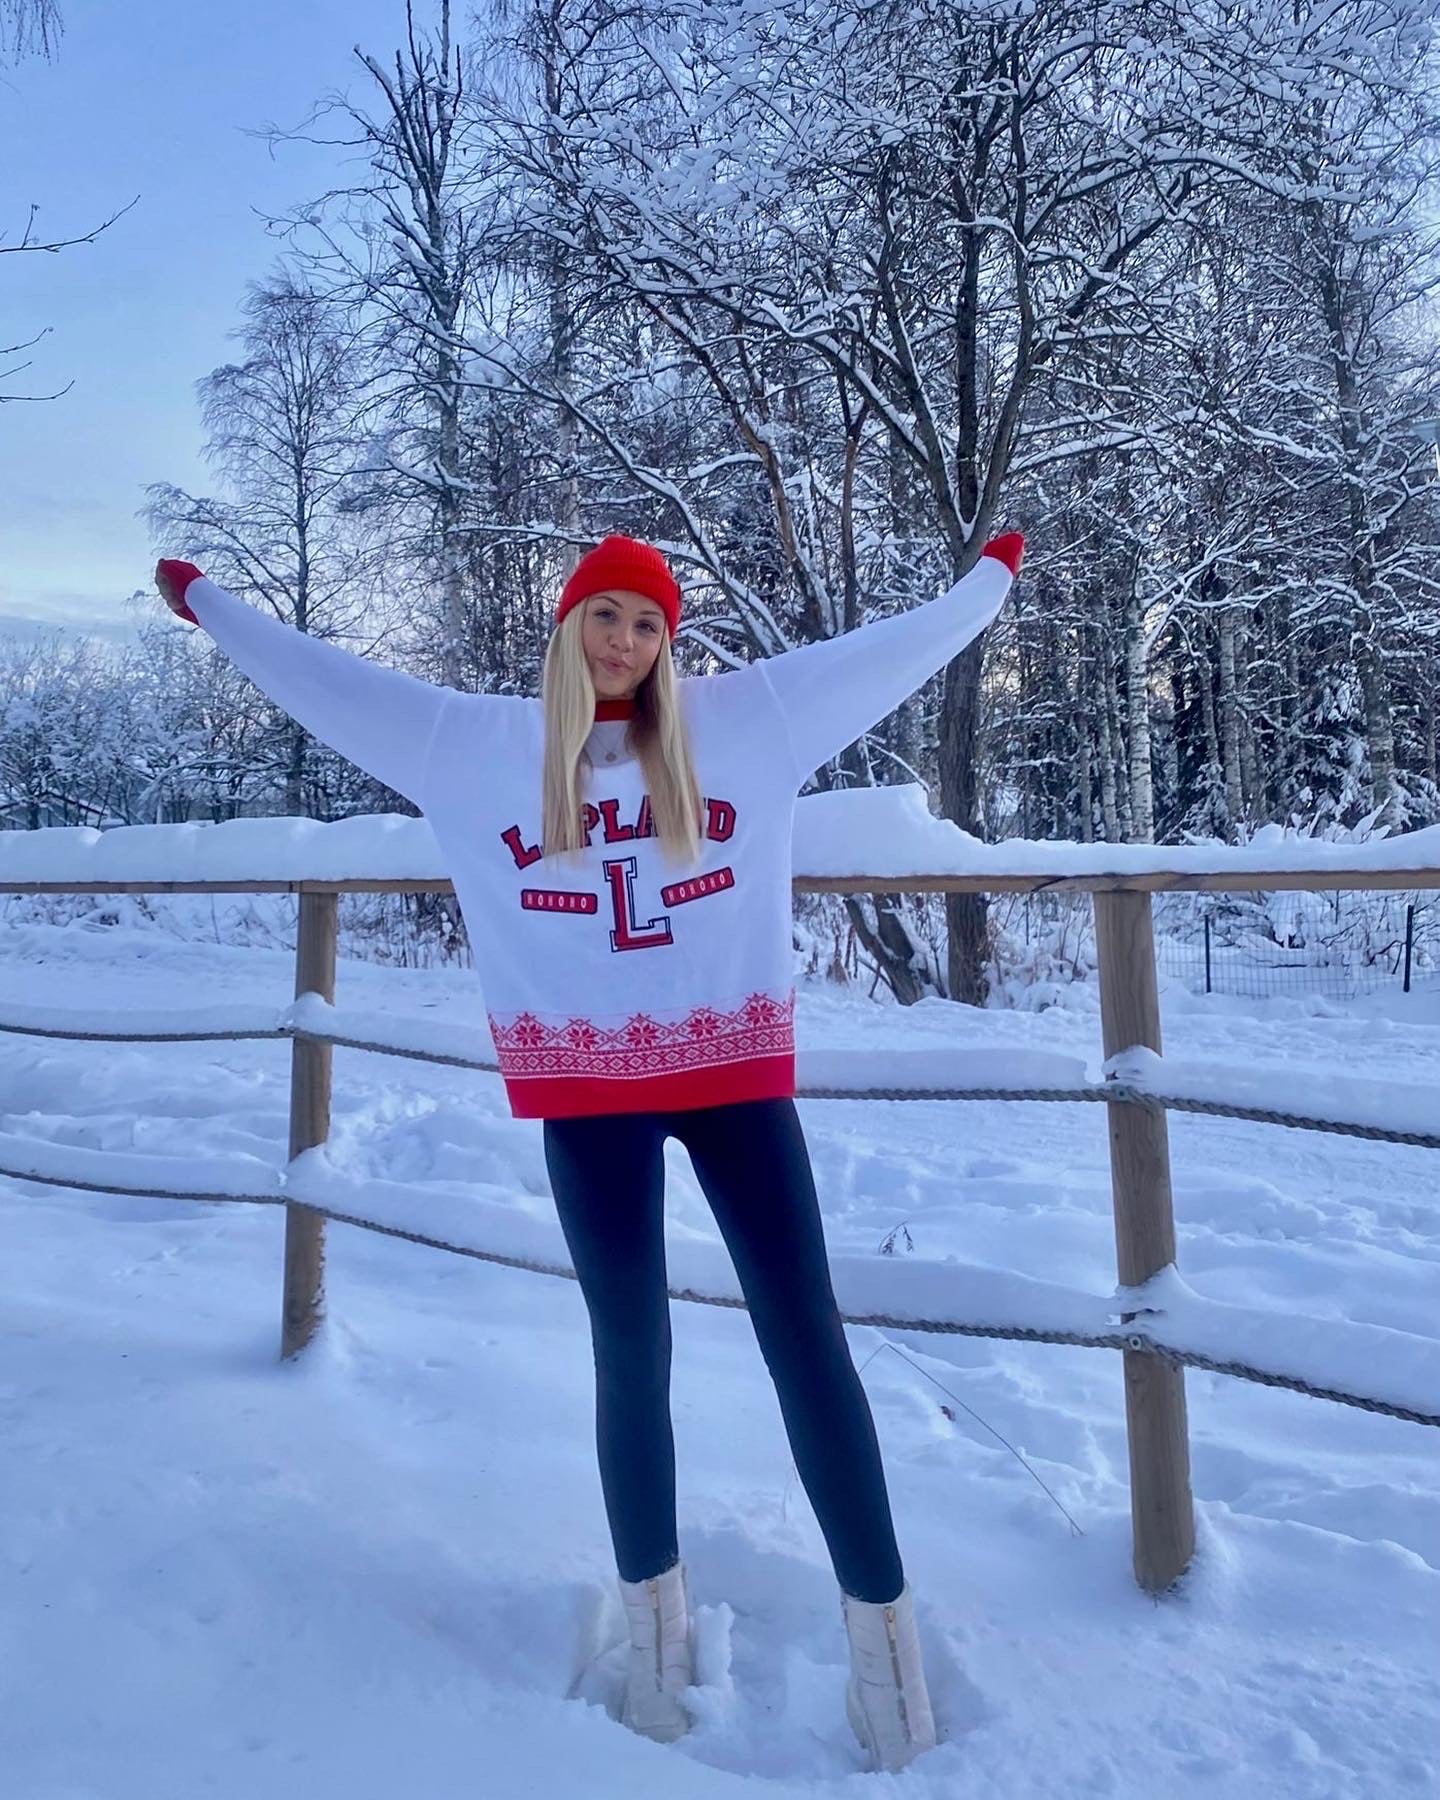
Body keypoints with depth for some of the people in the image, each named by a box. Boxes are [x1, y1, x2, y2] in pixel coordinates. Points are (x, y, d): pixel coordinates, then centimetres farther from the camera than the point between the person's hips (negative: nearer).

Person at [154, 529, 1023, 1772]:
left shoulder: (744, 718, 4)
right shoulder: (481, 744, 5)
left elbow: (889, 649, 14)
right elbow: (331, 682, 15)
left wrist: (989, 579, 21)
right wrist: (210, 603, 23)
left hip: (734, 1069, 0)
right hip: (590, 1089, 1)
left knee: (807, 1337, 3)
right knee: (631, 1351, 10)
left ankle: (882, 1619, 19)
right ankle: (656, 1610, 31)